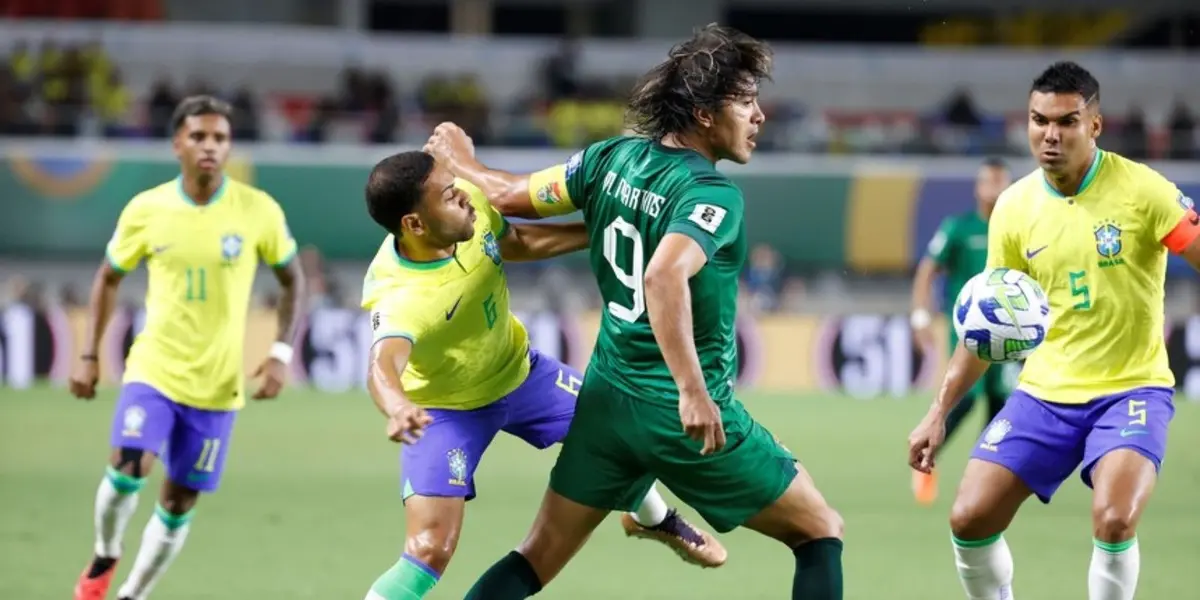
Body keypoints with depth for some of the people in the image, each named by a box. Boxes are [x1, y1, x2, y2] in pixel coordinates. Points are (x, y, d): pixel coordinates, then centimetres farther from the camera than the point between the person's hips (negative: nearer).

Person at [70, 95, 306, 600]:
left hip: (218, 383, 0)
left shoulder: (259, 211, -8)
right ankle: (105, 557, 9)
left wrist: (281, 354, -6)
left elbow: (292, 281, 6)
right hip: (154, 369, 0)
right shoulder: (145, 210, -5)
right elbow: (109, 279, 10)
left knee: (179, 503, 5)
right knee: (126, 470, -20)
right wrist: (89, 355, 5)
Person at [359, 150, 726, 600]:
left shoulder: (470, 206, -24)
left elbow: (517, 243, -1)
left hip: (517, 371, 7)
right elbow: (383, 366, -63)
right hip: (446, 410, -6)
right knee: (430, 550, -20)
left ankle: (654, 520, 53)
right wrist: (399, 409, -85)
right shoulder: (401, 299, -43)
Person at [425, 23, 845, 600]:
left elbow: (510, 194, 10)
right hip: (688, 416, -7)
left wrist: (459, 162, 31)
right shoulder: (712, 194, -20)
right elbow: (664, 277, -37)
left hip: (606, 397, 7)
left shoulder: (610, 159, 0)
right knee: (821, 532, 7)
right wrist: (693, 390, -41)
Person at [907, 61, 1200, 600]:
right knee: (969, 519, -6)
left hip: (1130, 389, -4)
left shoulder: (1141, 190, -12)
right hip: (1045, 393, 4)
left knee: (1114, 518, -28)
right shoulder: (1014, 208, 1)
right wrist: (938, 413, 8)